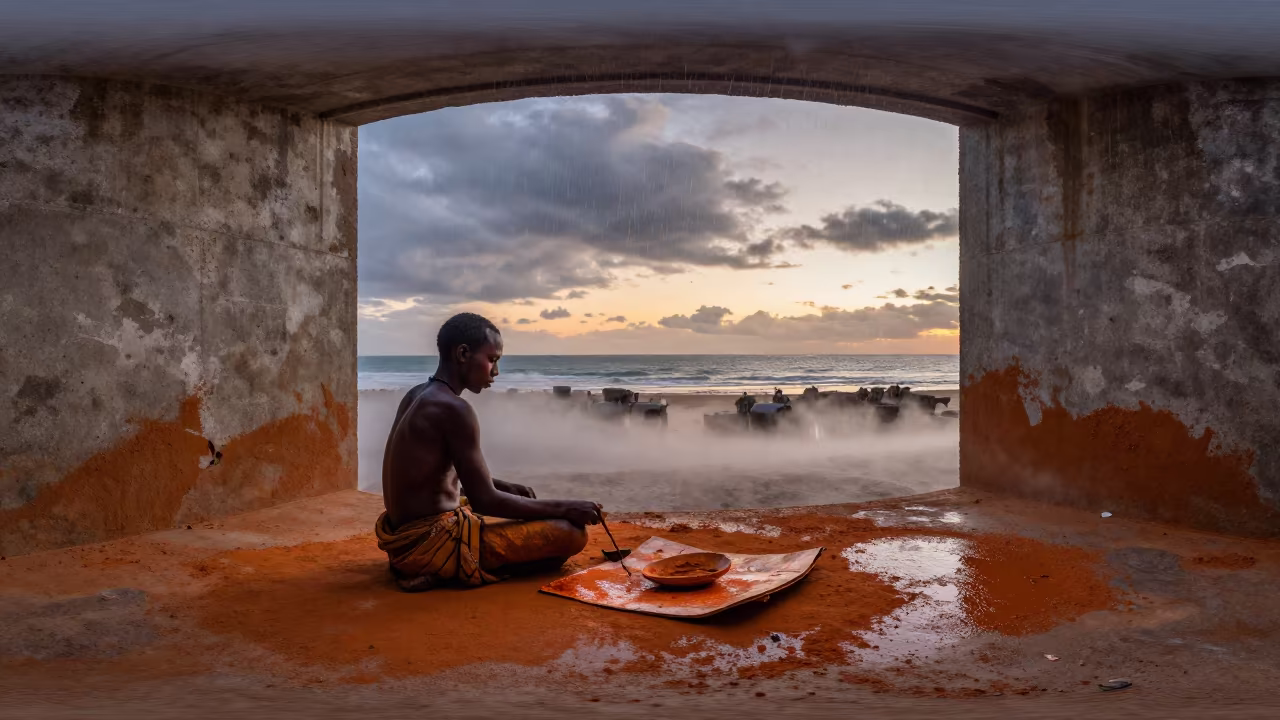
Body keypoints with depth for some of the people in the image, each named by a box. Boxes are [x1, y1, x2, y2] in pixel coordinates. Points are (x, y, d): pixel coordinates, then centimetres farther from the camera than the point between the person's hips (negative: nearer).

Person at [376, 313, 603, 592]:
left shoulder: (417, 396, 9)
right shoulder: (454, 409, -20)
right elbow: (485, 501, -19)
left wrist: (506, 487, 14)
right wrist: (564, 508, -11)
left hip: (406, 535, 10)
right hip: (429, 543, -10)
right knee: (572, 532, -13)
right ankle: (445, 570, -9)